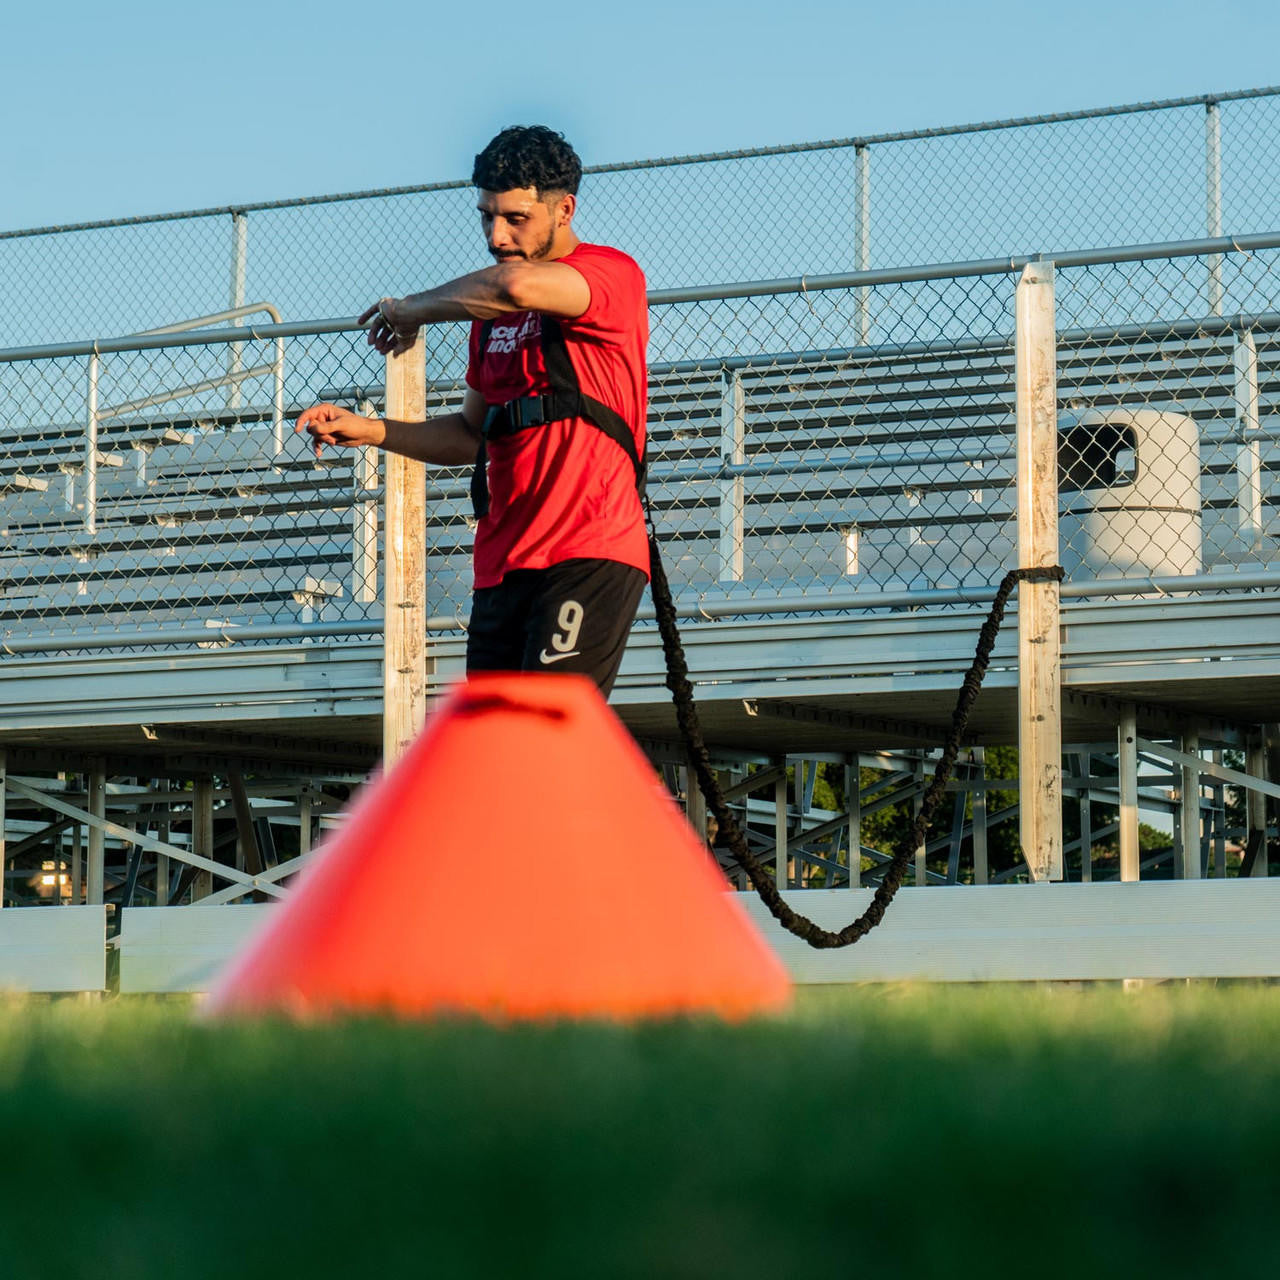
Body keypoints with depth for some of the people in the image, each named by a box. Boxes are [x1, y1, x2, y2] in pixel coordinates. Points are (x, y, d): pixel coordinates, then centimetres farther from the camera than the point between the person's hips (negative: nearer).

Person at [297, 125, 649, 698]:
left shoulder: (613, 274, -5)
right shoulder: (490, 308, 20)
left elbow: (517, 285, -26)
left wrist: (412, 310, -10)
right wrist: (371, 431, 14)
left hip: (590, 556, -8)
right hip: (503, 565, 8)